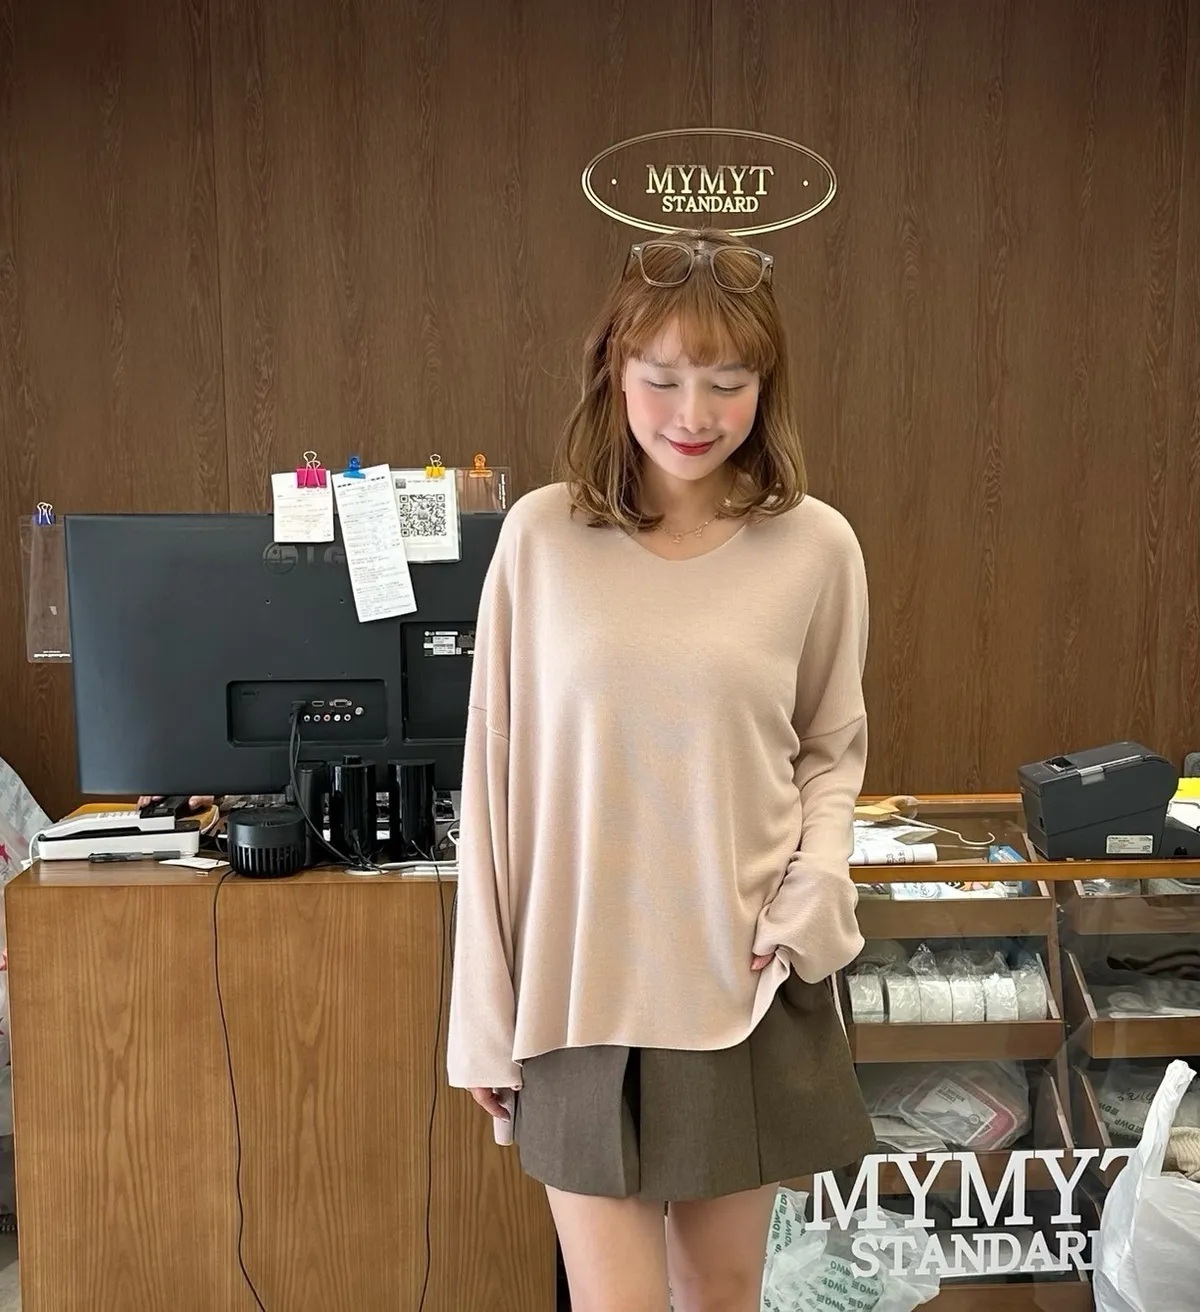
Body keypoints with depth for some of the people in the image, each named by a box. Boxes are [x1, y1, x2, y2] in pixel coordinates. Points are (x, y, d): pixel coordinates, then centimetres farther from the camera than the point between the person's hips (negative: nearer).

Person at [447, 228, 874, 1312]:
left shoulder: (816, 547, -3)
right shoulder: (542, 535, -5)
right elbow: (495, 774, -1)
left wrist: (816, 889, -9)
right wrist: (484, 1014, 1)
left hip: (746, 981, 1)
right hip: (582, 980, -1)